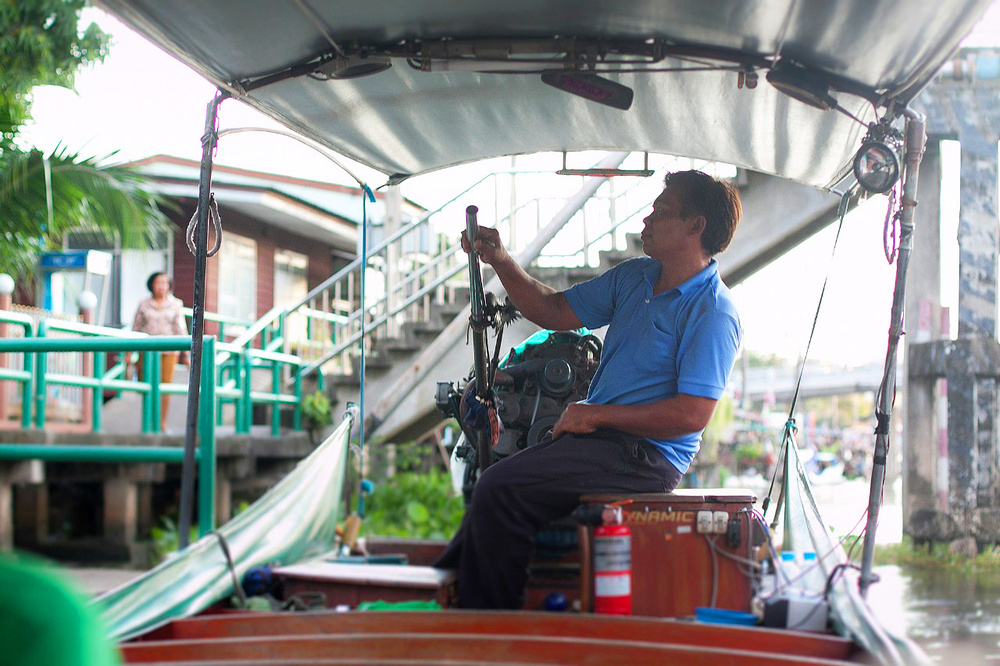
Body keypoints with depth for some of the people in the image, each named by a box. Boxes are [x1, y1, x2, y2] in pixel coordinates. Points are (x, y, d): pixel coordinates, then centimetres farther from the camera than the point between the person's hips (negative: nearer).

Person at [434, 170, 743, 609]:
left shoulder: (714, 313, -13)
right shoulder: (635, 276, 14)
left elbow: (691, 414, -21)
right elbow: (554, 312, 19)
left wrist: (596, 414, -15)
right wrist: (500, 262, 5)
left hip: (645, 455, -9)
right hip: (599, 438, 9)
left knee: (500, 490, -21)